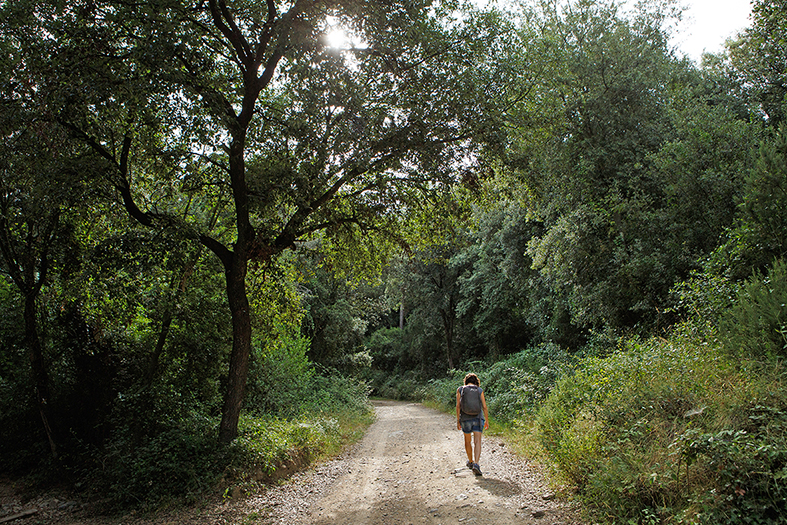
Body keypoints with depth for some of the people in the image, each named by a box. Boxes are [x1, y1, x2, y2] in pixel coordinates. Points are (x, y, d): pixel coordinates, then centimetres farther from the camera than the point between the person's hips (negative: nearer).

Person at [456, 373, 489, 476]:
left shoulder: (460, 390, 3)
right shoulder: (480, 390, 3)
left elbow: (458, 406, -3)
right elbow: (484, 407, 2)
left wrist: (458, 421, 1)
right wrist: (487, 421, 11)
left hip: (465, 418, 1)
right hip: (478, 418, -1)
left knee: (468, 441, 19)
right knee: (477, 442, -5)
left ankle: (470, 461, 36)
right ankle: (476, 464, -22)